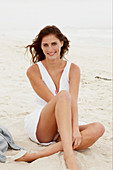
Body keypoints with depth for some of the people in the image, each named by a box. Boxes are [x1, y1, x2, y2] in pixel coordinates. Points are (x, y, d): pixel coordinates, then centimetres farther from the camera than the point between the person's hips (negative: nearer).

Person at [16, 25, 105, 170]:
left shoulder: (73, 69, 3)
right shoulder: (33, 71, -4)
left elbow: (73, 101, -11)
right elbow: (52, 100, -14)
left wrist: (75, 128, -29)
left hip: (65, 127, 4)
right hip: (40, 128, -3)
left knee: (98, 128, -26)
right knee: (63, 94, -31)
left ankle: (39, 155, -37)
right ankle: (69, 156, -46)